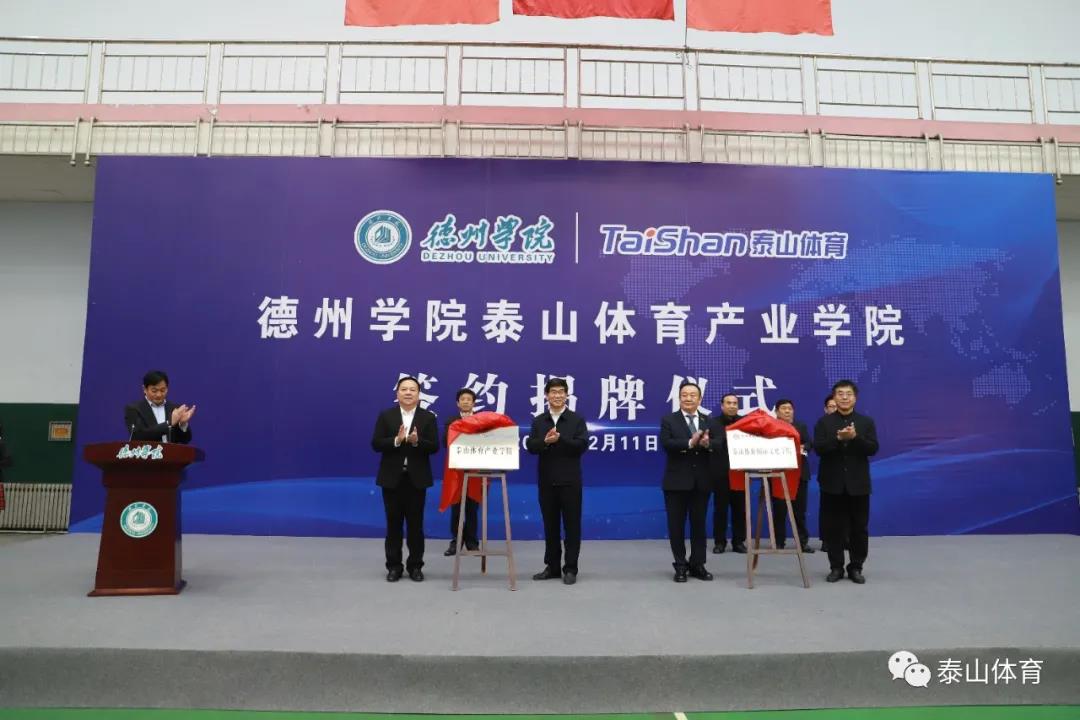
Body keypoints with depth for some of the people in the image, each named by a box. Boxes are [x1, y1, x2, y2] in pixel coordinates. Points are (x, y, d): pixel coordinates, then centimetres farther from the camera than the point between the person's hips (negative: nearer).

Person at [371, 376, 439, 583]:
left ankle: (415, 566, 16)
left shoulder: (428, 417, 2)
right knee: (393, 524, 6)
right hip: (392, 478, 0)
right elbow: (376, 444, -5)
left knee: (416, 524, 6)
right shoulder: (385, 416, 3)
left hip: (416, 479, 0)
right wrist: (396, 440, -21)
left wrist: (417, 441, -23)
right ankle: (394, 566, 16)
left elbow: (434, 447, -5)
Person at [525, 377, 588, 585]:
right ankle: (552, 566, 19)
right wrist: (545, 441, -19)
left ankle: (570, 569, 9)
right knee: (550, 525, 9)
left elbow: (582, 445, -10)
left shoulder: (577, 419, 1)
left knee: (571, 525, 1)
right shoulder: (538, 420, 9)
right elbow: (530, 446, -1)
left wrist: (560, 439, -20)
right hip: (546, 480, 3)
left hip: (569, 480, -3)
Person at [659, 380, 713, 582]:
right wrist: (690, 443, -27)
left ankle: (697, 565, 20)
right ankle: (681, 566, 14)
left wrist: (707, 443, -25)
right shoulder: (668, 420, 0)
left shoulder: (708, 421, 9)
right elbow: (665, 444, -16)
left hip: (701, 481, 3)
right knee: (677, 525, 4)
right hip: (676, 481, -2)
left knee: (699, 524, 10)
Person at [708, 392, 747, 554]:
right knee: (720, 508, 4)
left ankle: (739, 541, 16)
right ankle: (719, 541, 13)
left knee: (740, 508, 6)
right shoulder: (712, 422, 3)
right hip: (720, 473, -2)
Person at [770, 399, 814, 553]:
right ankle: (779, 542, 8)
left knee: (800, 509, 6)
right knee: (779, 509, 2)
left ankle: (803, 541, 11)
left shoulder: (802, 426, 16)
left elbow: (809, 443, 5)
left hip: (799, 472, 3)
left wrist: (802, 448, -16)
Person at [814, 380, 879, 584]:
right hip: (832, 484, -1)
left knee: (859, 528, 5)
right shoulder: (824, 422, 4)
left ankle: (856, 567, 17)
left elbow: (873, 449, -5)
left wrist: (855, 437, -20)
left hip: (858, 484, 1)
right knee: (834, 528, 4)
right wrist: (838, 438, -22)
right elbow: (818, 448, -8)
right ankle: (836, 567, 14)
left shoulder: (866, 422, 6)